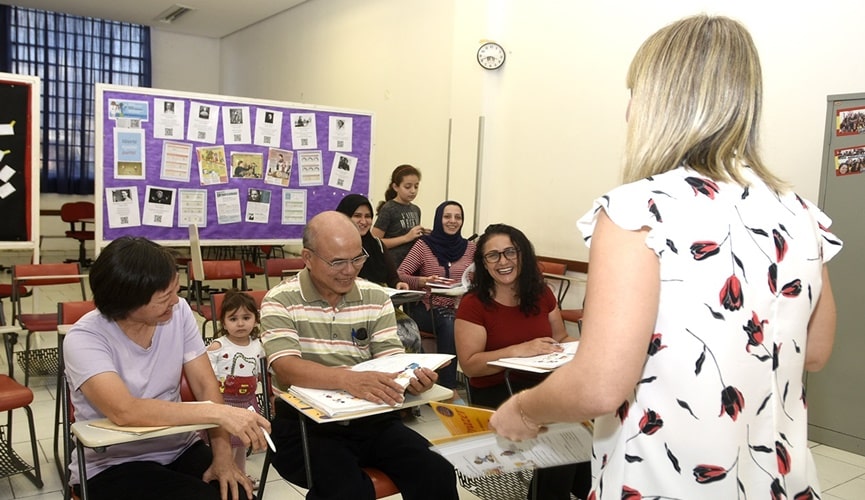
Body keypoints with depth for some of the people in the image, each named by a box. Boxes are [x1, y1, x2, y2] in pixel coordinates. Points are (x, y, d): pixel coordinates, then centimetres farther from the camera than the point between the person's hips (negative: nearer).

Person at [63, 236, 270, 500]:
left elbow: (205, 385, -5)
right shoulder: (84, 339, -19)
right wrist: (219, 413, -36)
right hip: (112, 464, -4)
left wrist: (222, 454, -17)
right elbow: (123, 411, -33)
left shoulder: (179, 312, -5)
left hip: (180, 448, 4)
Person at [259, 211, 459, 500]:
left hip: (371, 418, 4)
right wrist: (348, 379, -36)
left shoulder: (376, 298, 7)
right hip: (305, 424, -3)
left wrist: (411, 376, -24)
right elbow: (286, 368, -18)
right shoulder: (280, 301, -5)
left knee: (437, 474, -17)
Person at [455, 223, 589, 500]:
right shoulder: (473, 304, -8)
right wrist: (519, 350, -25)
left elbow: (561, 338, 19)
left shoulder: (541, 293, 7)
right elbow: (469, 364, -13)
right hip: (495, 392, -5)